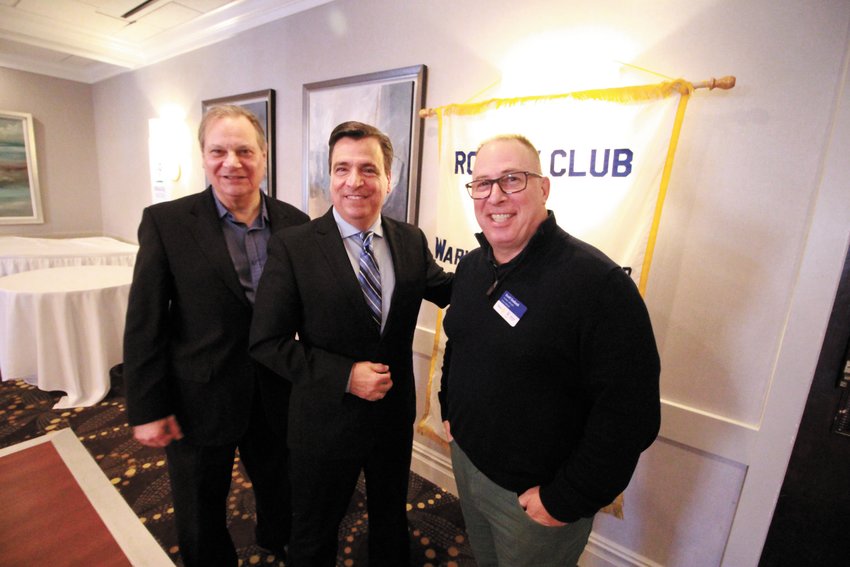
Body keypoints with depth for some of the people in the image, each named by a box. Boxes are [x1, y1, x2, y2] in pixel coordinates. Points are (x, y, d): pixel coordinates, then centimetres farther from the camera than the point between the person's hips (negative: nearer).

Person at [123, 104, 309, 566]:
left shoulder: (295, 223, -5)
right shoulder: (166, 222, -11)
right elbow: (144, 325, -9)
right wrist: (147, 409, -7)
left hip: (278, 397, 2)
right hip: (198, 402, -2)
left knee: (280, 491, 26)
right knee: (201, 518, 22)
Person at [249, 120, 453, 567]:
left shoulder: (411, 241, -5)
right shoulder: (291, 247, -17)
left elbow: (451, 292, 7)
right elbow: (266, 342, -15)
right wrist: (345, 375, -23)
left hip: (395, 416, 4)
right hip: (326, 422, -3)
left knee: (392, 522, 30)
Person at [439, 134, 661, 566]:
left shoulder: (597, 281, -25)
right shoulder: (471, 267, -1)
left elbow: (630, 413, -24)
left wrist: (566, 500, -18)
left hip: (534, 495, -6)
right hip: (465, 459, 7)